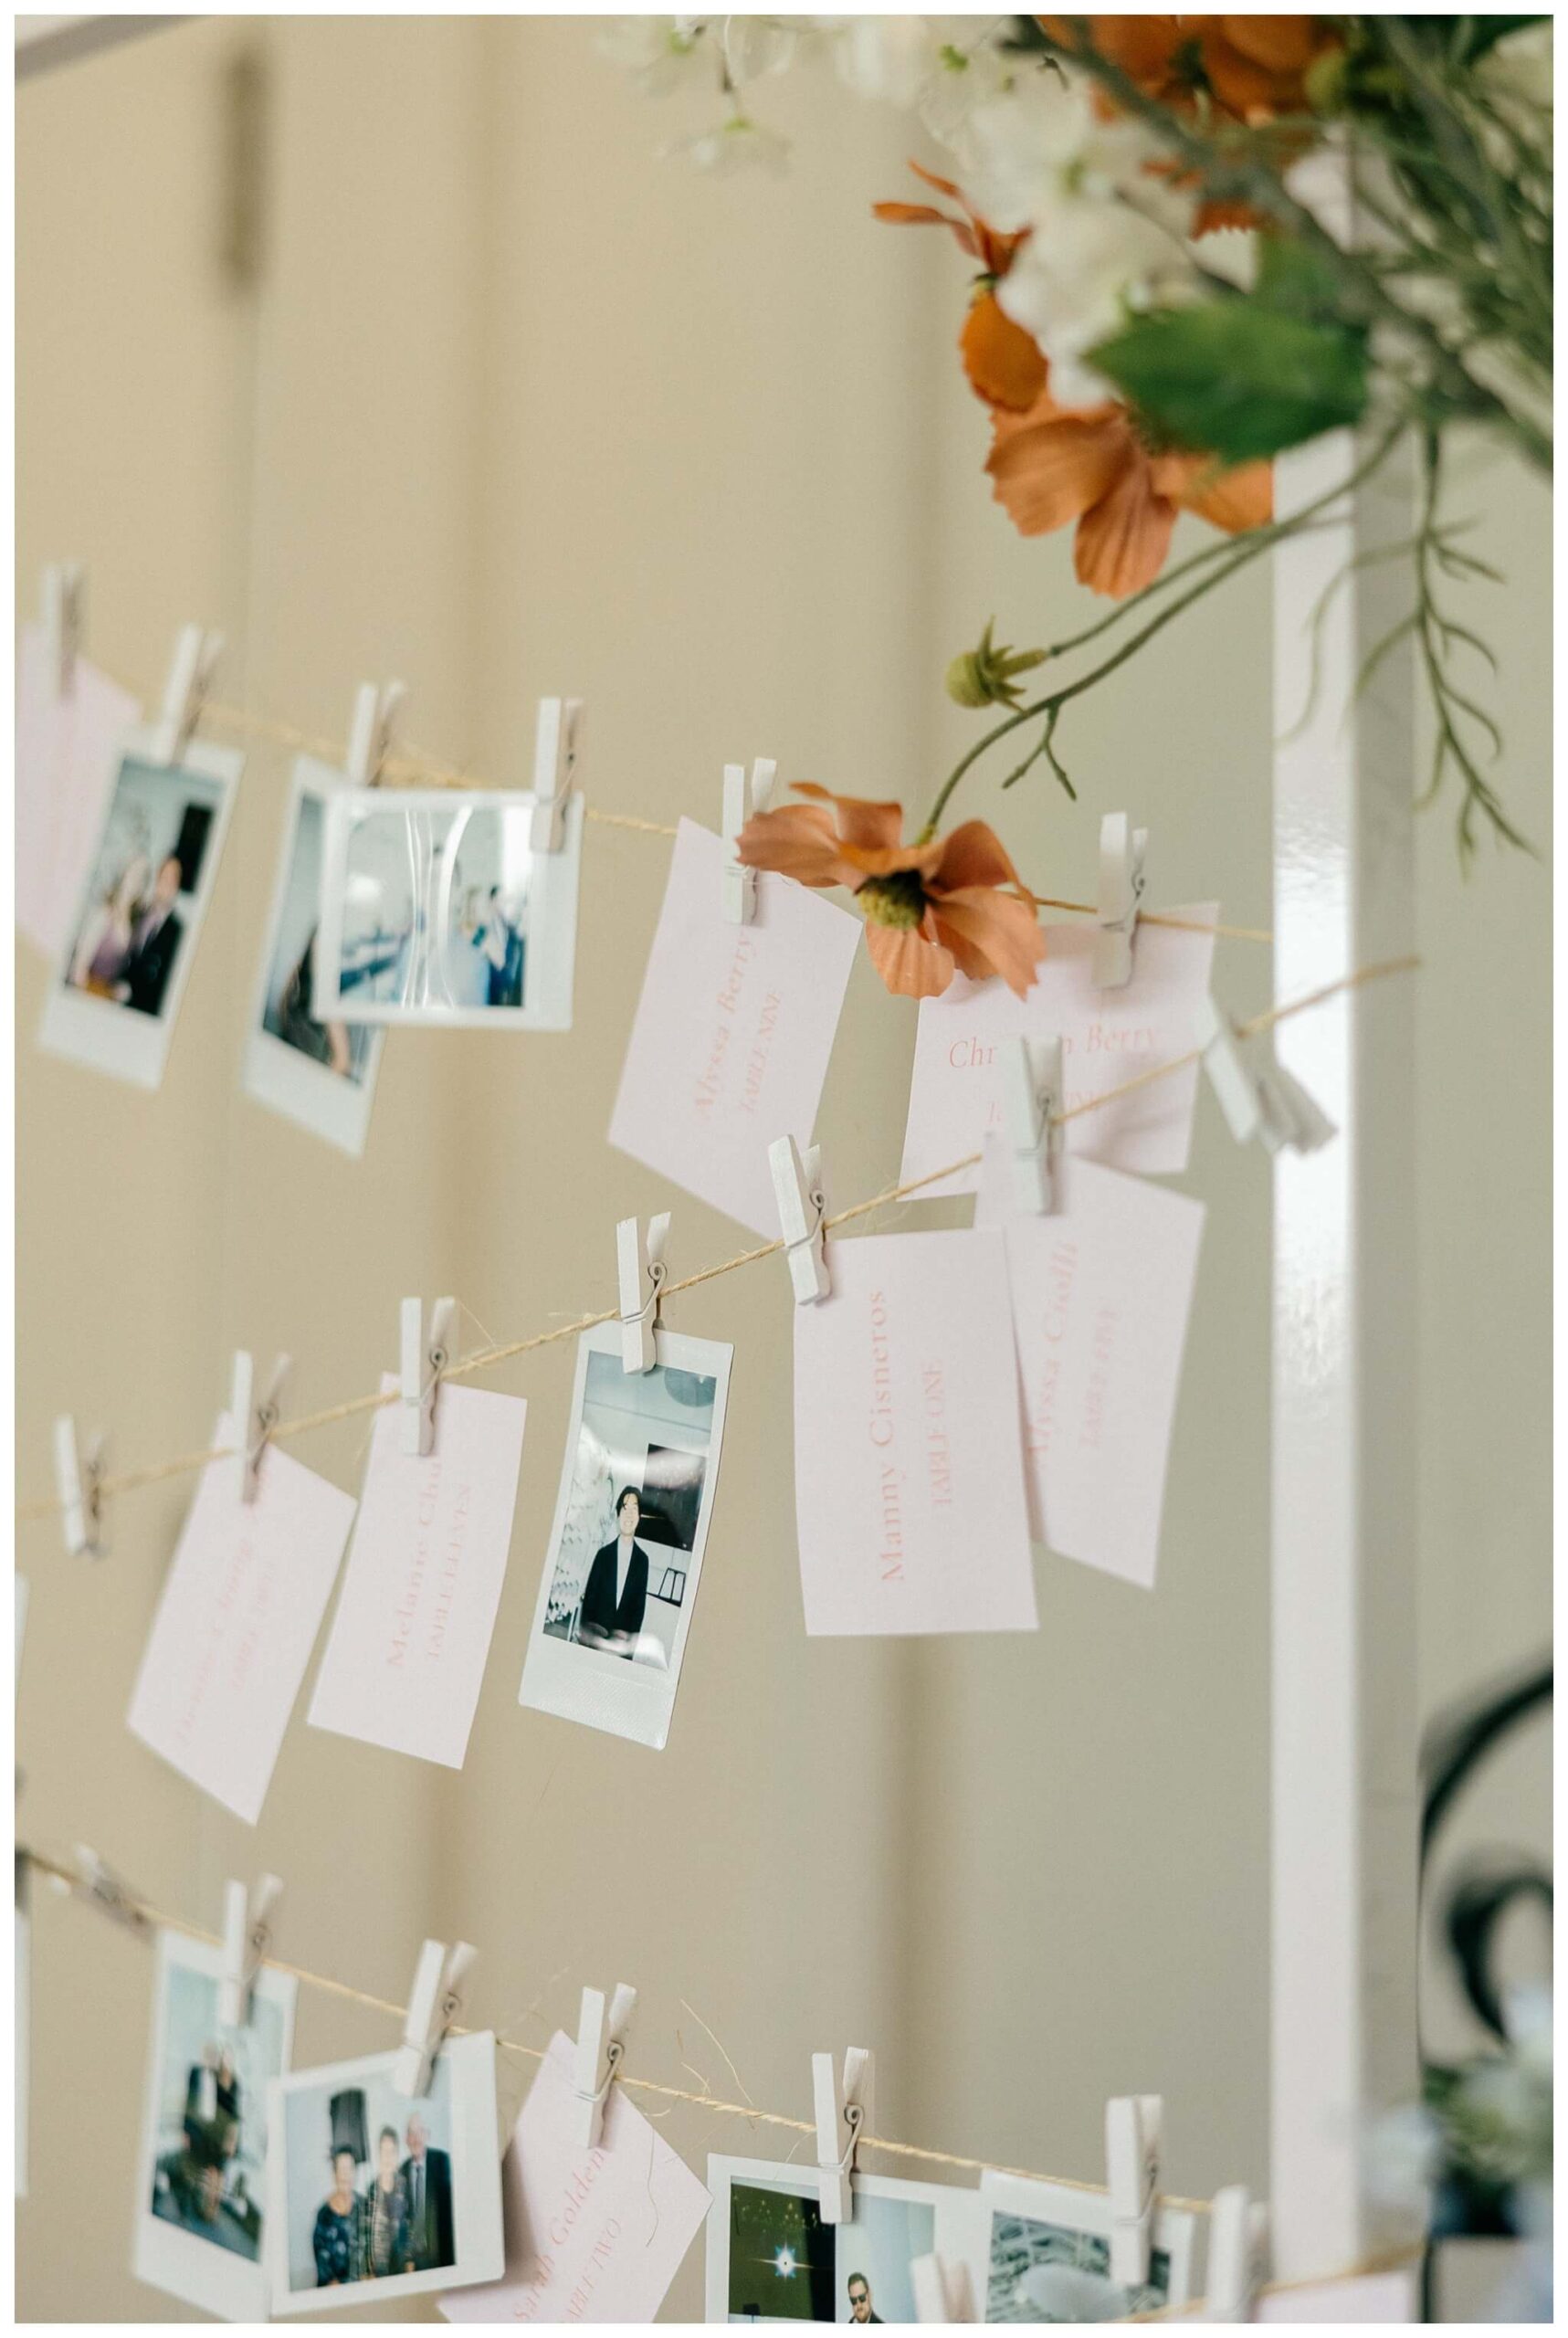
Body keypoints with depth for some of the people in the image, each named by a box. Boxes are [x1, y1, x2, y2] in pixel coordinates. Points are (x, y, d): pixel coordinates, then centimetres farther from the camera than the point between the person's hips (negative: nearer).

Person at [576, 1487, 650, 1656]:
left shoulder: (642, 1560, 3)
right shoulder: (603, 1554, 3)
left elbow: (640, 1605, 4)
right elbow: (589, 1598, 3)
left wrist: (631, 1637, -6)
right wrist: (585, 1633, -6)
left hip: (623, 1640, 0)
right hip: (595, 1637, 0)